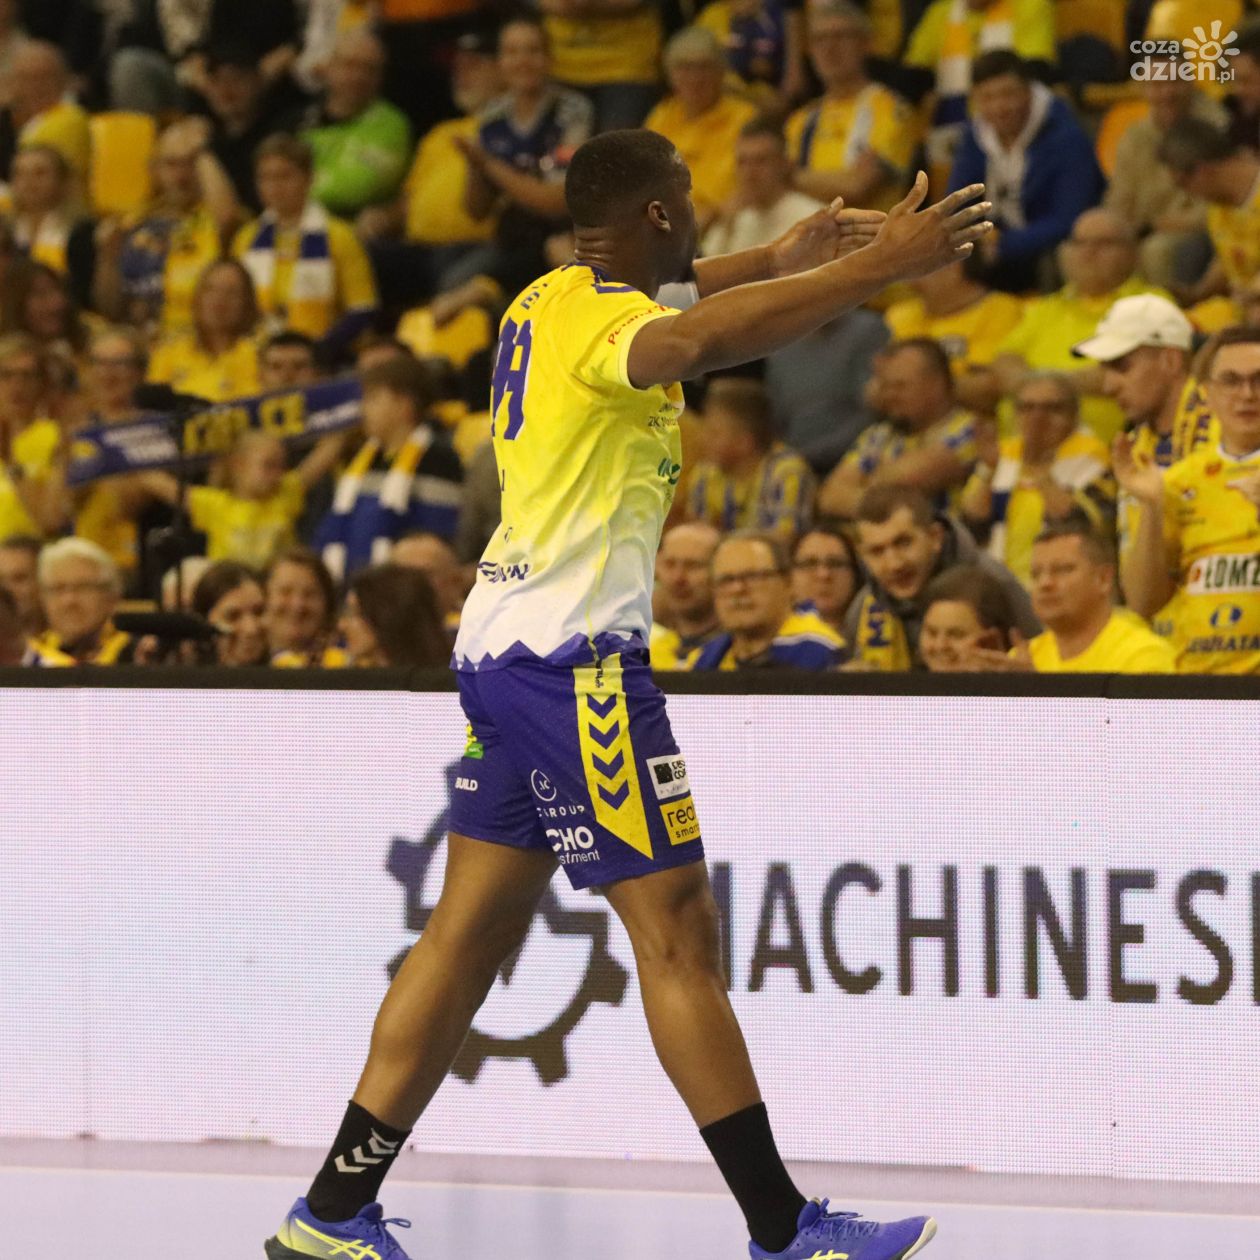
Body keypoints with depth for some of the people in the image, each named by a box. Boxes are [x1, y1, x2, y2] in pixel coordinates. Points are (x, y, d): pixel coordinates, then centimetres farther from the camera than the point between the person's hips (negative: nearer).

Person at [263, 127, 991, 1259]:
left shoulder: (558, 299, 14)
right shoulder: (601, 325, -16)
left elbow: (669, 296, 39)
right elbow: (695, 339, -40)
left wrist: (779, 259, 29)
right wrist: (877, 267, -42)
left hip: (507, 649, 10)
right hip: (574, 657, -10)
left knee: (473, 932, 11)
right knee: (678, 932, -7)